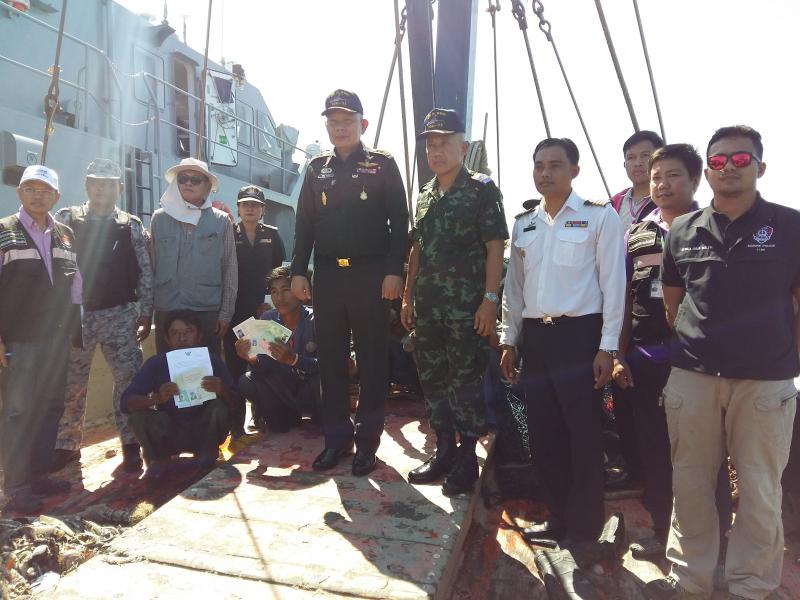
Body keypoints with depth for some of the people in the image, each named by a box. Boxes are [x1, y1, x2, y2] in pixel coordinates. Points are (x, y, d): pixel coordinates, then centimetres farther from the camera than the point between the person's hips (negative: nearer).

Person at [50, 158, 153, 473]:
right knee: (70, 382, 7)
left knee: (130, 377, -4)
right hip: (75, 313, 1)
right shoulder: (65, 220, 4)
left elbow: (145, 273, 4)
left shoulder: (132, 226, 4)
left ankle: (130, 444, 9)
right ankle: (67, 445, 24)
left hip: (120, 314, 0)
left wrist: (146, 314, -1)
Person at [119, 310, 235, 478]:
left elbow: (235, 401, -13)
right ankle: (160, 458, 6)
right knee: (137, 415, -24)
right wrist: (156, 398, -39)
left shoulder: (212, 360, -14)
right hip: (170, 434, 1)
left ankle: (206, 453, 1)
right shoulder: (156, 363, -13)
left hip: (203, 432, -1)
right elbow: (125, 402, -18)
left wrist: (222, 391, -38)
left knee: (218, 406, -28)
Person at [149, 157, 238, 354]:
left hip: (208, 311, -1)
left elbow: (230, 270, 2)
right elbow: (150, 266, 8)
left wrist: (226, 313, -1)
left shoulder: (221, 221, 2)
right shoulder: (159, 218, 6)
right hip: (166, 310, 1)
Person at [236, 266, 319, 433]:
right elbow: (265, 367, -6)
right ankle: (288, 417, 3)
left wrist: (293, 359, -40)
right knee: (246, 382, -20)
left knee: (321, 380, -35)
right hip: (282, 387, 4)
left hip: (309, 388, -4)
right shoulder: (267, 319, -4)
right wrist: (252, 359, -30)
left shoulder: (314, 319, -16)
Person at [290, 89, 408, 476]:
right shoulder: (317, 169, 14)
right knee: (330, 359, 7)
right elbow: (304, 224, 13)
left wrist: (394, 271, -12)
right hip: (327, 276, 4)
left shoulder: (382, 165, 3)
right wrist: (298, 271, 4)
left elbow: (399, 222, -2)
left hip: (370, 275, -3)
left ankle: (367, 440, 15)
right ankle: (336, 437, 19)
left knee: (372, 360, 3)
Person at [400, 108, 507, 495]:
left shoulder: (482, 190, -2)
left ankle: (467, 457, 15)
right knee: (432, 379, 12)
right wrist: (408, 296, 14)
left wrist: (490, 298, -16)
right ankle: (444, 450, 26)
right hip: (428, 305, 7)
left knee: (466, 381, -1)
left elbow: (494, 248, -8)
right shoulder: (425, 195, 16)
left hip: (467, 306, -6)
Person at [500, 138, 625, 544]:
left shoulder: (600, 216, -2)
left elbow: (613, 284, -5)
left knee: (583, 438, 3)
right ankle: (559, 518, 29)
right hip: (535, 338, 5)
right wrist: (509, 340, 13)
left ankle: (584, 530, 21)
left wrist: (607, 347, -9)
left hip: (579, 335, -5)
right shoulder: (524, 223, 14)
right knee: (543, 436, 11)